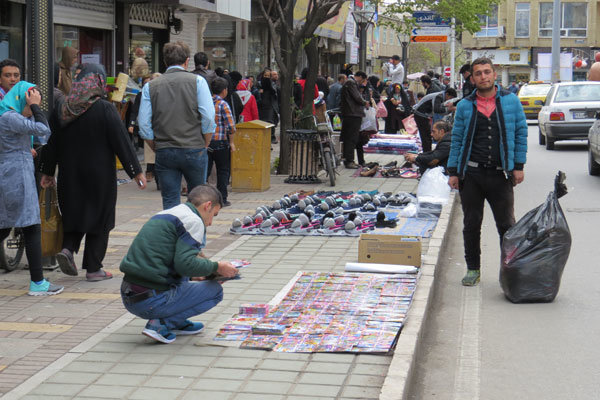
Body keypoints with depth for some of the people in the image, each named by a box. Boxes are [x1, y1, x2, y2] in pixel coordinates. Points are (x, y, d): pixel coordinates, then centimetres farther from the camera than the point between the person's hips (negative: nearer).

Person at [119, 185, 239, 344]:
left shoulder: (165, 214, 20)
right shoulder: (193, 220, -6)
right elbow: (185, 264, -17)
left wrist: (192, 276, 29)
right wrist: (217, 267, -3)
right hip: (152, 300, -9)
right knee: (215, 290, 5)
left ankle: (178, 323, 19)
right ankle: (161, 324, -6)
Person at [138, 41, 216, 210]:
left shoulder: (150, 86, 6)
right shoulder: (197, 81, 0)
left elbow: (144, 125, 2)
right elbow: (208, 118, -6)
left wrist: (157, 149, 12)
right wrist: (204, 146, 5)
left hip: (164, 152, 1)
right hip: (194, 150, -1)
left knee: (170, 202, 5)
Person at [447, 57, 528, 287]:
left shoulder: (511, 101, 4)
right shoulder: (465, 106, 6)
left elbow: (521, 133, 6)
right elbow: (457, 140, 9)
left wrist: (518, 166, 0)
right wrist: (453, 171, 3)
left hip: (500, 174, -1)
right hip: (471, 174, 1)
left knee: (507, 225, 2)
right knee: (471, 225, 7)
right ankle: (473, 269, 19)